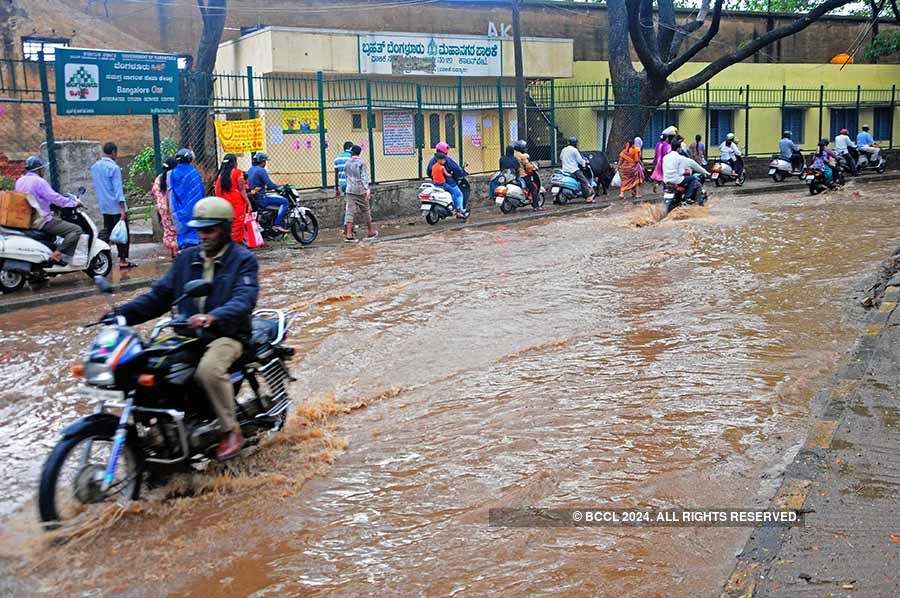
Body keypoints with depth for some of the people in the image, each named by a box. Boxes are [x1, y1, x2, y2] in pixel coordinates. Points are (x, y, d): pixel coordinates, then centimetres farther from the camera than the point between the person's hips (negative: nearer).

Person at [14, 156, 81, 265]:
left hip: (25, 220, 10)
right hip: (41, 221, -10)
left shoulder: (19, 181, 13)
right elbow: (55, 198, -18)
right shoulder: (39, 181, -14)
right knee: (76, 230, -12)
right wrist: (74, 203, -6)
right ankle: (58, 255, -21)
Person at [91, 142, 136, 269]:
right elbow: (118, 189, -18)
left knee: (106, 231, 14)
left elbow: (96, 186, 16)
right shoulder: (114, 168, -14)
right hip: (116, 206, -7)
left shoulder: (95, 167, 9)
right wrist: (123, 208, -19)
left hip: (104, 206, 7)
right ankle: (123, 260, 1)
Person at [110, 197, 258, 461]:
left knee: (208, 369, -35)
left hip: (227, 335, -6)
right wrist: (123, 312, -4)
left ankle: (232, 431, -16)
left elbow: (244, 300, -19)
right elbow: (160, 294, 12)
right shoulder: (186, 259, 16)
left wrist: (214, 317, -38)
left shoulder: (243, 259, -2)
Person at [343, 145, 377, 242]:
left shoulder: (347, 163, 8)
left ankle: (348, 234, -13)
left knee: (349, 212, -3)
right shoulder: (361, 162, -5)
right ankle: (371, 232, 23)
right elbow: (364, 177, -13)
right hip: (361, 190, -3)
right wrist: (367, 189, -17)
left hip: (350, 190, 3)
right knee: (365, 211, 11)